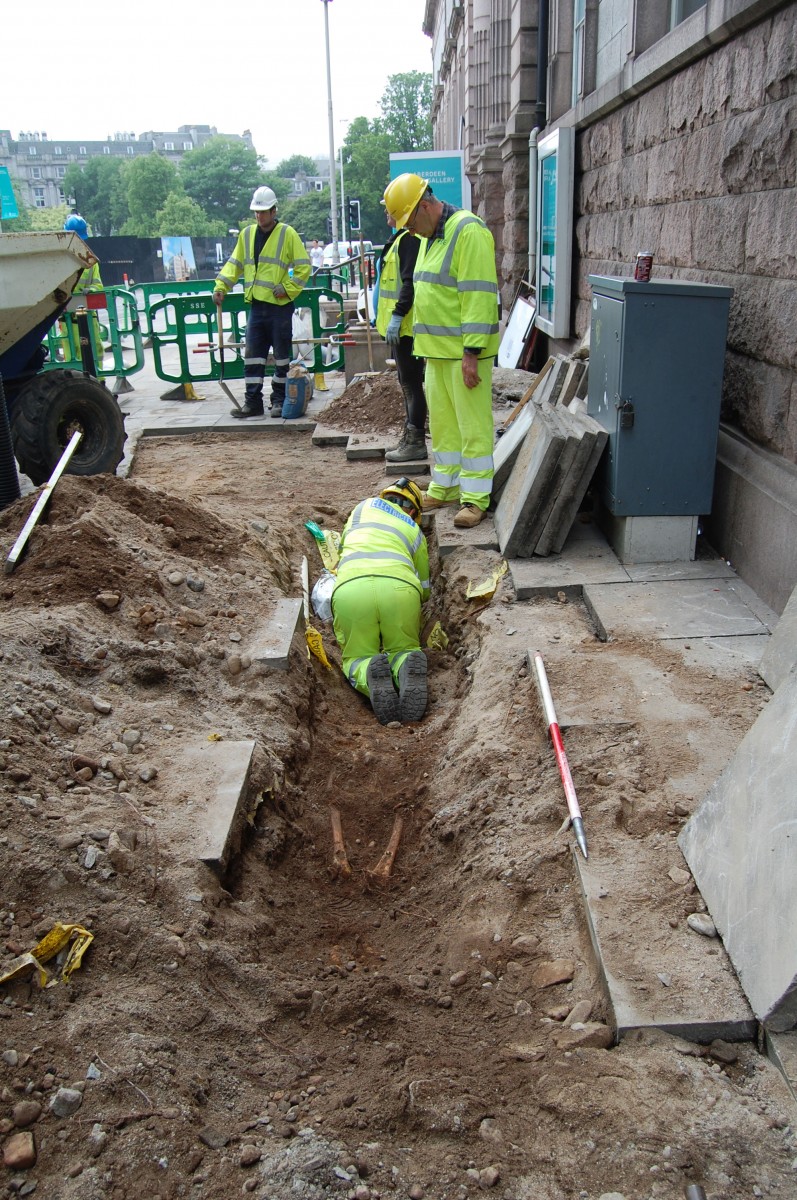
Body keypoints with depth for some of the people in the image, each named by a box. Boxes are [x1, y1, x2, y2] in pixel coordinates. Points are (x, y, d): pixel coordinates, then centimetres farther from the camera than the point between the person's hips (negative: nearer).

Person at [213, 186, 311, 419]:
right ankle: (253, 401, 7)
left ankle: (279, 400, 15)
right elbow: (234, 264, 17)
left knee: (281, 355, 5)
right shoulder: (247, 234, 12)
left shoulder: (288, 234, -3)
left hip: (280, 306, -4)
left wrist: (288, 288, -13)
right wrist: (221, 286, 5)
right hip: (256, 306, 5)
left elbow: (304, 267, -3)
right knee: (252, 355, 2)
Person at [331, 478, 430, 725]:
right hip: (400, 587, 1)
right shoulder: (416, 532, 33)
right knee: (403, 649, 24)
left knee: (357, 658, 18)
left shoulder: (366, 505, 34)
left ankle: (371, 676, -19)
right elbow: (424, 590, 39)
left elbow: (343, 545, 48)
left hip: (350, 587, 0)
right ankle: (408, 670, -13)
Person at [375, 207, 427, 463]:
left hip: (405, 325, -11)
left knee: (411, 383, -6)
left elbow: (410, 281, -23)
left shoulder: (409, 239, -14)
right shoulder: (399, 238, 17)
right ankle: (410, 437, 23)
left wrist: (397, 316, -26)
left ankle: (416, 443, 0)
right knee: (407, 383, 15)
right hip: (400, 325, 11)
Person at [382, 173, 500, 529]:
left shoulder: (468, 231, -14)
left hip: (465, 351, -9)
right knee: (442, 422, 16)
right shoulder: (430, 237, 17)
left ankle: (475, 497, 3)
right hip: (437, 350, 9)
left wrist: (471, 352, -23)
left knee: (472, 424, -4)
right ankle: (444, 487, 27)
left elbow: (478, 296, -20)